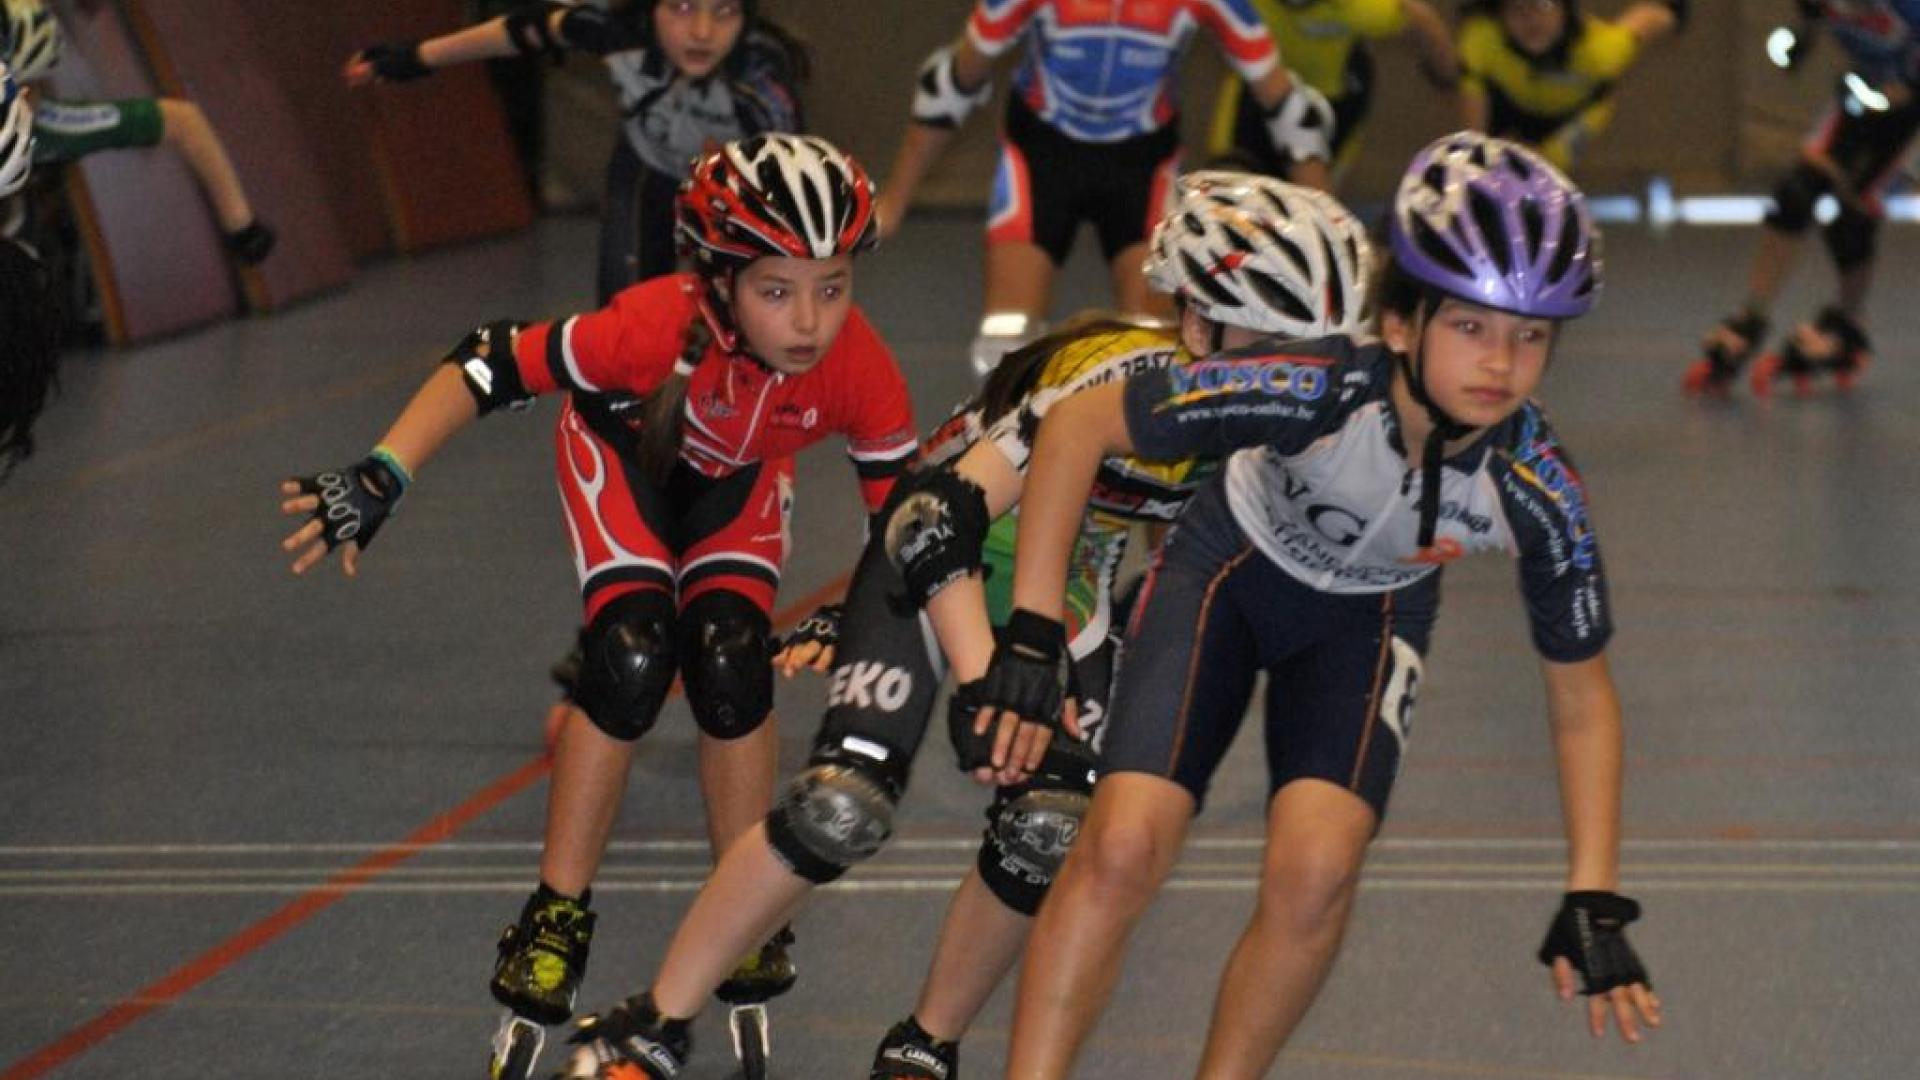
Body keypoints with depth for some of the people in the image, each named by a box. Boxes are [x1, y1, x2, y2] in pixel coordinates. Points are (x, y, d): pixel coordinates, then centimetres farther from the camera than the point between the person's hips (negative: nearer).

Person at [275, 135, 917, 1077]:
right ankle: (556, 917, -4)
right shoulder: (661, 327, -44)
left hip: (738, 479, 2)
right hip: (627, 448, -2)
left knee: (731, 666, -16)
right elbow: (489, 368, -38)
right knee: (630, 661, -20)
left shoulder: (861, 372, -36)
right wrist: (380, 480, -45)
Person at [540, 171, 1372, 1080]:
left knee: (1048, 831, -14)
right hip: (939, 558, -6)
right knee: (842, 809, -19)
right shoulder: (1122, 383, -36)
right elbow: (941, 516, -40)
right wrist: (979, 687, -47)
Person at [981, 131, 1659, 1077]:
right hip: (1230, 569, -2)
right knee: (1121, 848, -19)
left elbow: (1580, 698, -11)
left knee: (1317, 870, -21)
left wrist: (1595, 900, -13)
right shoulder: (1315, 390, -37)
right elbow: (1076, 427, -26)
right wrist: (1029, 638, -28)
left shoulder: (1537, 494, -28)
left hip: (1368, 618, 2)